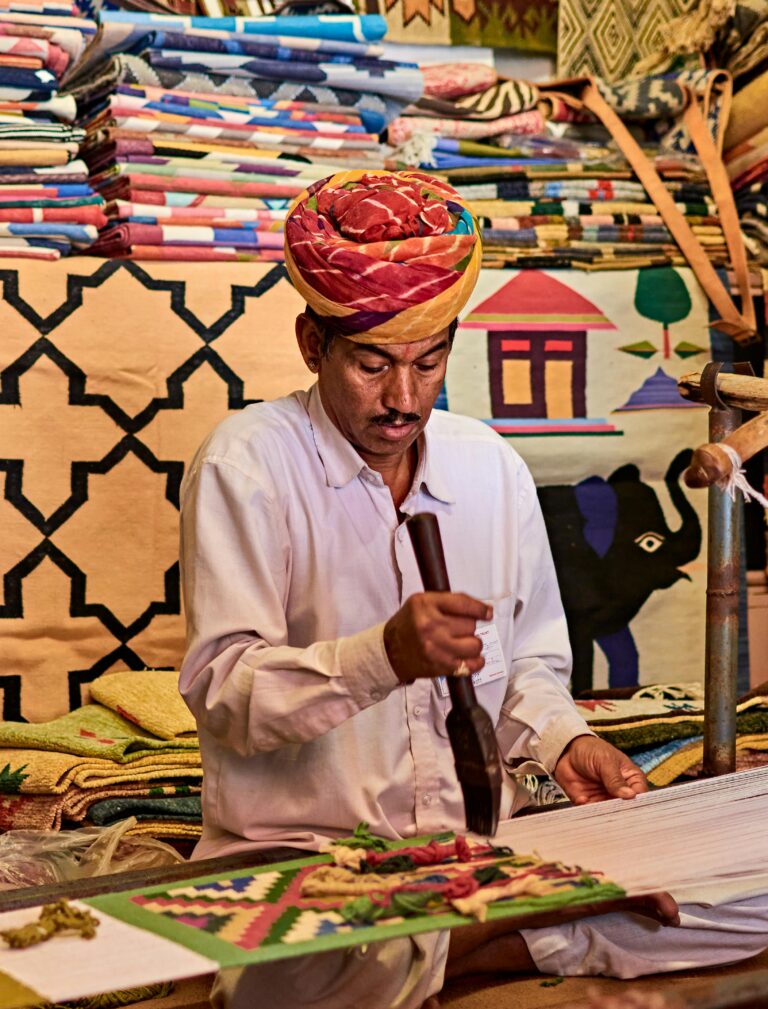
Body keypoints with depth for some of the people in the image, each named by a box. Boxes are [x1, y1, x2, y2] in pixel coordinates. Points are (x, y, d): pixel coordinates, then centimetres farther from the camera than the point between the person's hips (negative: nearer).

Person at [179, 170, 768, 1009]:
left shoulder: (493, 467, 10)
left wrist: (564, 742, -3)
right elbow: (221, 689, -13)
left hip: (484, 839, 5)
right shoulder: (247, 466, -6)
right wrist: (382, 656, -29)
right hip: (303, 848, -5)